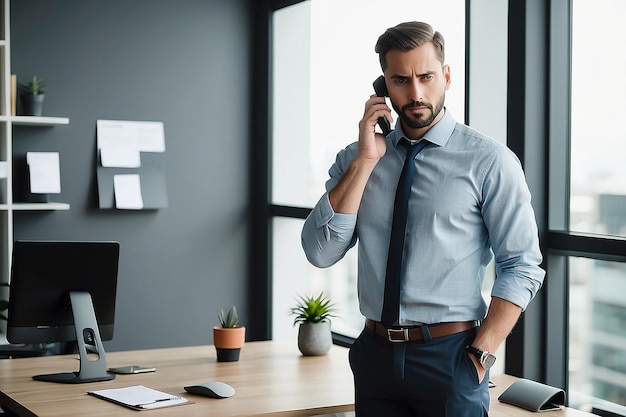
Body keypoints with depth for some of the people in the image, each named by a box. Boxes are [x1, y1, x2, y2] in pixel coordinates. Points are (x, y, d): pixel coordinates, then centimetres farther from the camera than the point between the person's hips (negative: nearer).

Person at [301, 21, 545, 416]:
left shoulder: (489, 160, -6)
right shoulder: (355, 159, 4)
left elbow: (523, 267, -7)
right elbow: (320, 252, -6)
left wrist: (480, 356, -14)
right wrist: (366, 160, -11)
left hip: (449, 357, -3)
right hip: (375, 354, 4)